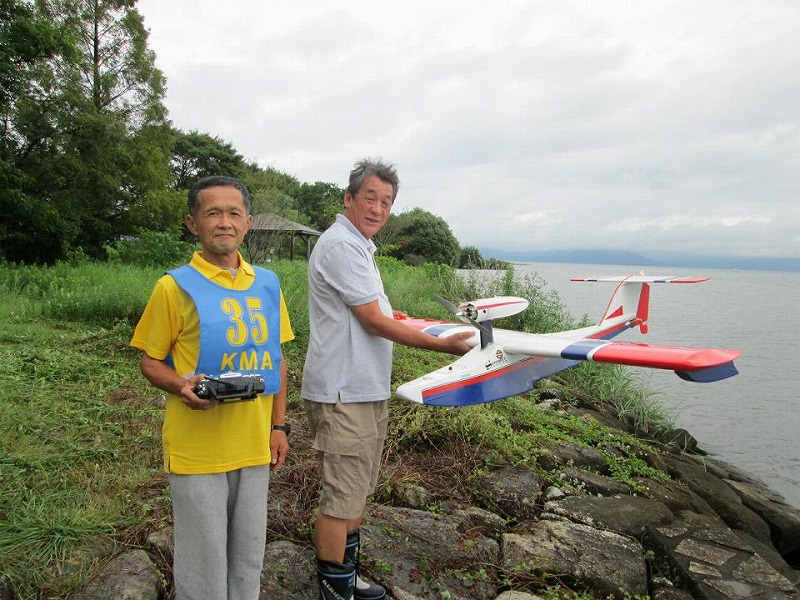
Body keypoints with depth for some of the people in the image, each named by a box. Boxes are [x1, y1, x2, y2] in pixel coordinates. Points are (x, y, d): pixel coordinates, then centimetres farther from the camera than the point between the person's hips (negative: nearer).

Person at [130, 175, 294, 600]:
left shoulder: (267, 285, 5)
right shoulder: (175, 286, -8)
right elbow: (150, 361, -1)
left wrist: (278, 426, 8)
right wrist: (181, 386, -22)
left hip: (254, 445, 4)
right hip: (197, 449, -4)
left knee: (249, 556, 17)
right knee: (204, 562, 9)